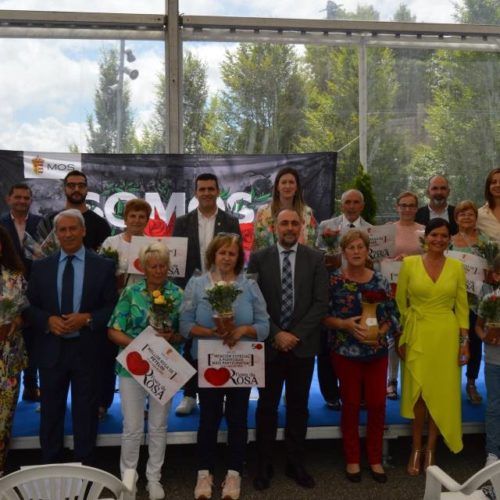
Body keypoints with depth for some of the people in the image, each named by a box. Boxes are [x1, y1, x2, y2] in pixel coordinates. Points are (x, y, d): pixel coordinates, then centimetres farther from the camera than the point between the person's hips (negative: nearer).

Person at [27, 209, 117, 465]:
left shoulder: (104, 266, -1)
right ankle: (49, 466, 28)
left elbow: (112, 307, -2)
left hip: (87, 349, -2)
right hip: (51, 349, 2)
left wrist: (87, 318, -17)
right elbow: (30, 306, 6)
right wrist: (48, 320, -12)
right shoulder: (41, 266, 6)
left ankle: (84, 468, 25)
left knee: (85, 411, 9)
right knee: (51, 410, 13)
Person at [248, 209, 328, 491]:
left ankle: (296, 464, 24)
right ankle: (264, 466, 20)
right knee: (267, 406, 8)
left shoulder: (316, 259, 2)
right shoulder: (259, 258, 0)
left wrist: (296, 334, -11)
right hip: (269, 344, -1)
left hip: (303, 344, 1)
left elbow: (321, 302, -4)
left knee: (299, 407, 11)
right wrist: (276, 334, -12)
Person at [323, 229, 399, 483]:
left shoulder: (380, 281, 2)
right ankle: (352, 460, 23)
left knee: (377, 404, 5)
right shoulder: (333, 280, -4)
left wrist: (380, 332, -11)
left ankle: (375, 459, 24)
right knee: (351, 405, 7)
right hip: (345, 352, -2)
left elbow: (392, 315, 6)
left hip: (377, 351, 2)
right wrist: (345, 324, -18)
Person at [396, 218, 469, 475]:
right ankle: (416, 449, 18)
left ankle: (430, 449, 20)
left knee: (441, 392, 6)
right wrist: (400, 338, -1)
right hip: (417, 334, -1)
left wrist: (464, 341, 2)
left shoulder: (457, 267, 2)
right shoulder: (409, 263, -3)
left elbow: (462, 307, 5)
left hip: (446, 336, 1)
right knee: (417, 392, 3)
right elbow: (400, 303, 1)